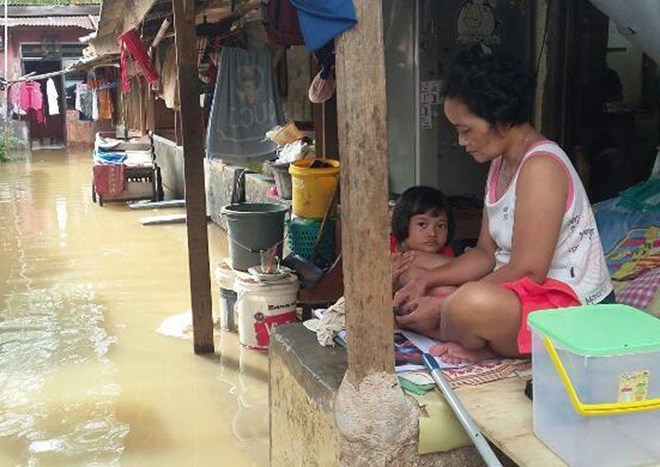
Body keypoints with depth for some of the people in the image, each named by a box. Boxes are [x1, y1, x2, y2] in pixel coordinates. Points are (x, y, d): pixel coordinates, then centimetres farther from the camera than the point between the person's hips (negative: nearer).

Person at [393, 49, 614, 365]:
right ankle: (483, 341, -9)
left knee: (472, 304, -40)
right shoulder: (501, 163, 11)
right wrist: (427, 280, -3)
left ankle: (476, 345, -7)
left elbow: (528, 272, -25)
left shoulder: (540, 166, -20)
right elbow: (486, 253, 11)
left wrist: (443, 308, -21)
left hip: (571, 305, -10)